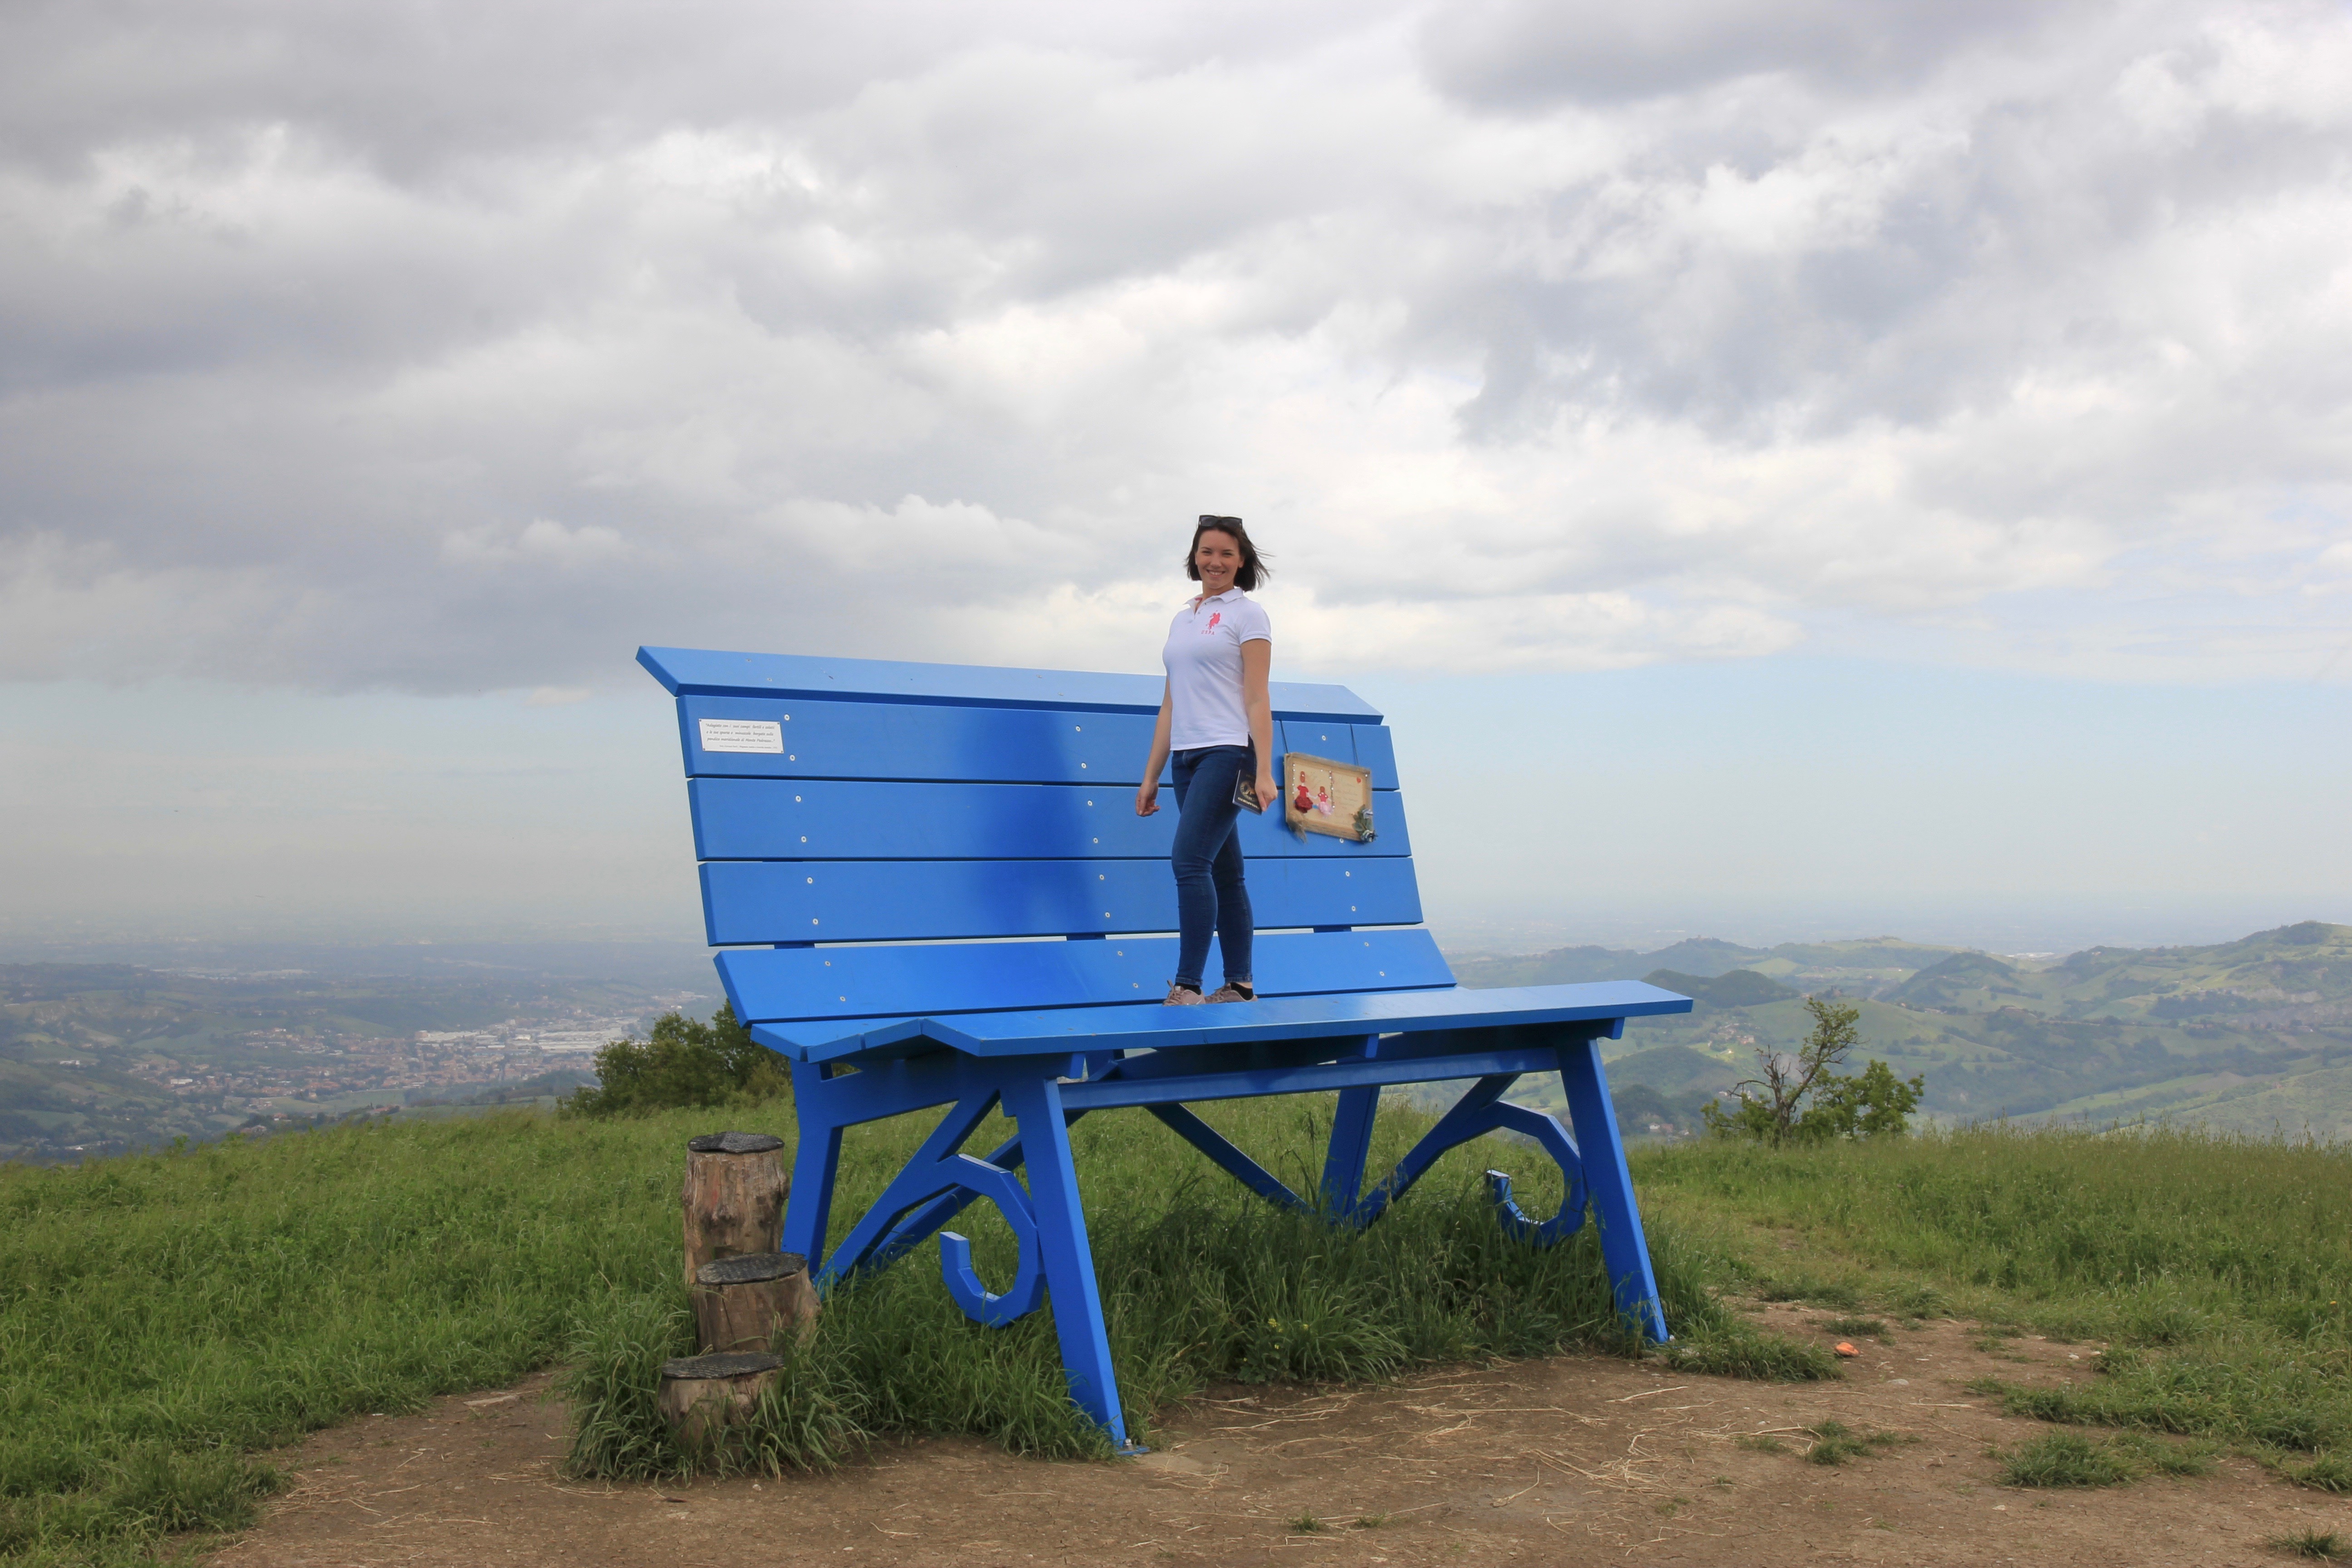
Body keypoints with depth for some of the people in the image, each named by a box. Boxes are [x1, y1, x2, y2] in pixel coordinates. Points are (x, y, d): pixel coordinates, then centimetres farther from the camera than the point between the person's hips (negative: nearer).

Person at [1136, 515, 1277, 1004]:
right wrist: (1150, 777, 15)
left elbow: (1257, 699, -7)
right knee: (1223, 873, 8)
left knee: (1190, 860, -17)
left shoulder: (1247, 614, 0)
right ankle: (1238, 985, 12)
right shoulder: (1182, 620, 19)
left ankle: (1187, 986, -17)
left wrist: (1264, 772, -15)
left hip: (1228, 753, -7)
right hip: (1188, 759, 7)